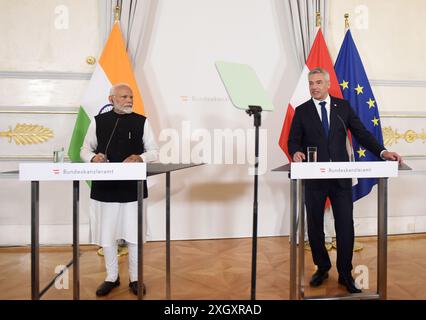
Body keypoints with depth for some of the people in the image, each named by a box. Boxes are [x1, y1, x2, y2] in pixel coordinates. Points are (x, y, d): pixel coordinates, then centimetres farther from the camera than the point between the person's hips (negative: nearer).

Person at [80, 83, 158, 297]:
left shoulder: (141, 121, 2)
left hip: (133, 188, -1)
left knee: (134, 236, 9)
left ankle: (135, 278, 28)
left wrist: (140, 158, -19)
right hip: (104, 188, 1)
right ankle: (111, 277, 32)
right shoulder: (98, 121, 5)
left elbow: (154, 151, 2)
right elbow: (85, 149, 9)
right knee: (106, 237, 11)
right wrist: (93, 157, -14)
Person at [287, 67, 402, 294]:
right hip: (313, 177, 0)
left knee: (345, 225, 2)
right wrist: (296, 152, -21)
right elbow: (293, 140, 2)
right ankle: (322, 268, 30)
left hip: (341, 175, 0)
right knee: (314, 225, 10)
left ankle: (345, 274, 20)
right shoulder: (301, 111, 6)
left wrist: (382, 152, -10)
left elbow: (361, 133, 4)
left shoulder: (343, 106, 8)